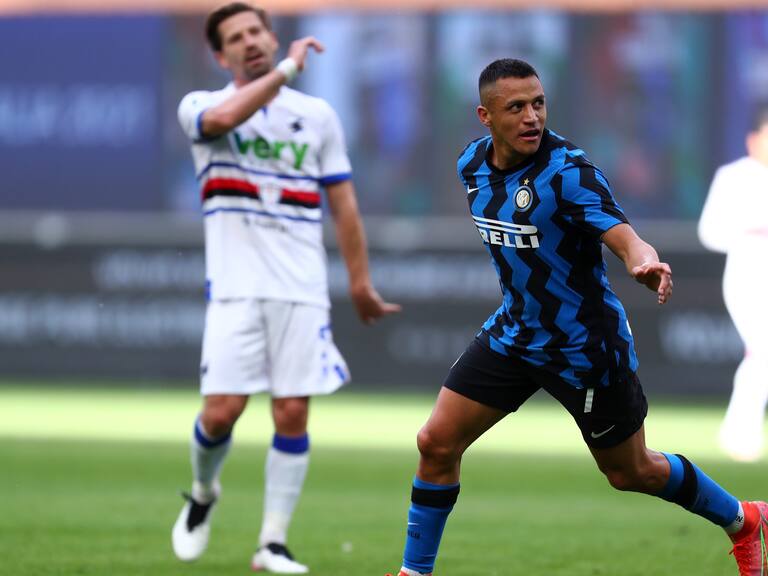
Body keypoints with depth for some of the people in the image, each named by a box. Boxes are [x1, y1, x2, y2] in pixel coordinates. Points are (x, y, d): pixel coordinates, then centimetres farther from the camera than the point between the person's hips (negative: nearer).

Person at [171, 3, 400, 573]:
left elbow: (343, 204, 16)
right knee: (222, 410, -10)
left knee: (292, 414, -5)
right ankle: (203, 494, 21)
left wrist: (361, 283, 14)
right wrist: (286, 69, -17)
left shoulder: (317, 115, 12)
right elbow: (224, 118, -22)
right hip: (236, 287, -2)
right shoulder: (201, 107, 4)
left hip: (303, 289, 2)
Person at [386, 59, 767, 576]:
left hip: (586, 344, -6)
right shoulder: (473, 164, -3)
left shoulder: (569, 170, -24)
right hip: (515, 333, 6)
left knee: (631, 472, 9)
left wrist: (647, 263, -58)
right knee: (437, 443, -3)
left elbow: (625, 238, -36)